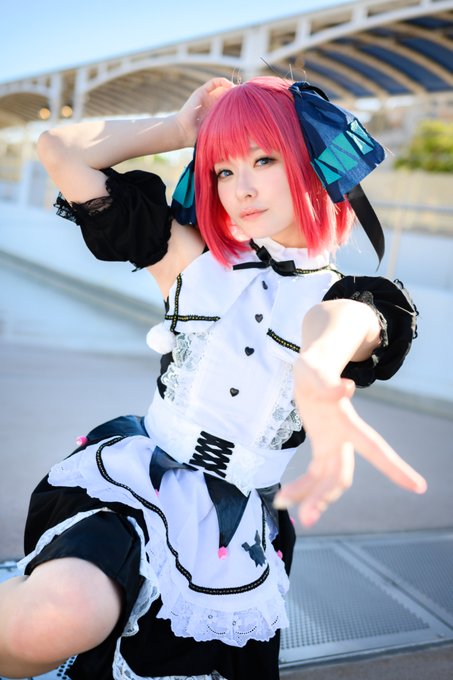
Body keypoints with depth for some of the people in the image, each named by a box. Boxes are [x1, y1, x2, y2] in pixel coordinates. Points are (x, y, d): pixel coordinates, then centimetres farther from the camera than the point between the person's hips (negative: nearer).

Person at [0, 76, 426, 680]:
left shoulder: (356, 300, 2)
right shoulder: (194, 259, 5)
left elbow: (337, 323, -27)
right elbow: (60, 149, 5)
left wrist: (317, 373, -50)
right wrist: (182, 128, 6)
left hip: (236, 540, 1)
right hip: (134, 482, 0)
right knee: (58, 619, -29)